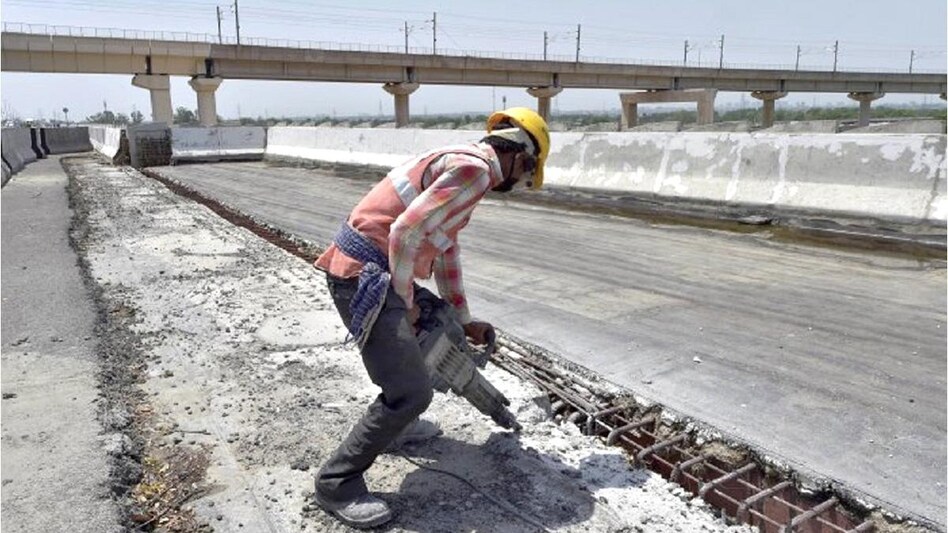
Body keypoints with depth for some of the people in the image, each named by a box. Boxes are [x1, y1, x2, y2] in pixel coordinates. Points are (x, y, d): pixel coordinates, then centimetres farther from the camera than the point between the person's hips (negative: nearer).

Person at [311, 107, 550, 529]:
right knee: (412, 391, -10)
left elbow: (447, 249, 24)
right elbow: (405, 232, -23)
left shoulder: (461, 164, 19)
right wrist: (406, 302, -9)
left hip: (361, 270, 11)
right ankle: (337, 484, 5)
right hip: (365, 277, -11)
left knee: (419, 335, 31)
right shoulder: (475, 168, -14)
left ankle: (396, 423, 46)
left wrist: (464, 319, 28)